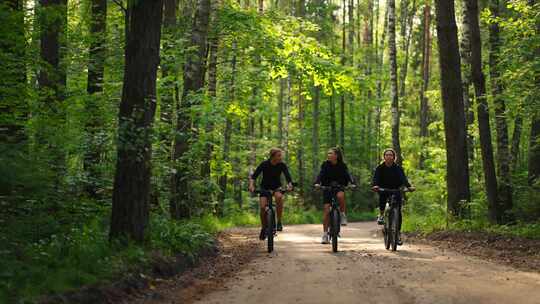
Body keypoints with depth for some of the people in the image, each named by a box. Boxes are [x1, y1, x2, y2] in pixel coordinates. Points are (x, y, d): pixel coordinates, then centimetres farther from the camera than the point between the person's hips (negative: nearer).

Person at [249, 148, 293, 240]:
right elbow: (254, 176, -22)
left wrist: (289, 185, -42)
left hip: (276, 187, 0)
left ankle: (279, 222, -21)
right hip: (265, 187, 0)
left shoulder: (282, 165, -15)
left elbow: (288, 177, -21)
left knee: (279, 196, -34)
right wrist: (251, 185, -40)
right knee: (263, 207, -18)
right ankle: (263, 228, 7)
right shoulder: (264, 164, -19)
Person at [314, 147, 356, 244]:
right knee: (326, 210, -8)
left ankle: (343, 214, -13)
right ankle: (325, 234, -1)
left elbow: (347, 174, -18)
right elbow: (321, 174, -18)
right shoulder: (325, 164, -5)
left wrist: (353, 183, -37)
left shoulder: (342, 165, -6)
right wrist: (317, 183, -37)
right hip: (327, 188, 1)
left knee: (340, 195, -36)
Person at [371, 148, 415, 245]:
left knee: (398, 212, -9)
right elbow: (375, 178, -19)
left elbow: (403, 178, -20)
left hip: (396, 190, 1)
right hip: (384, 189, 0)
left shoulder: (398, 168, -5)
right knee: (382, 197, -36)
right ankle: (381, 215, -8)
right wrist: (374, 185, -42)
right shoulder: (380, 168, -5)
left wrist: (409, 186, -39)